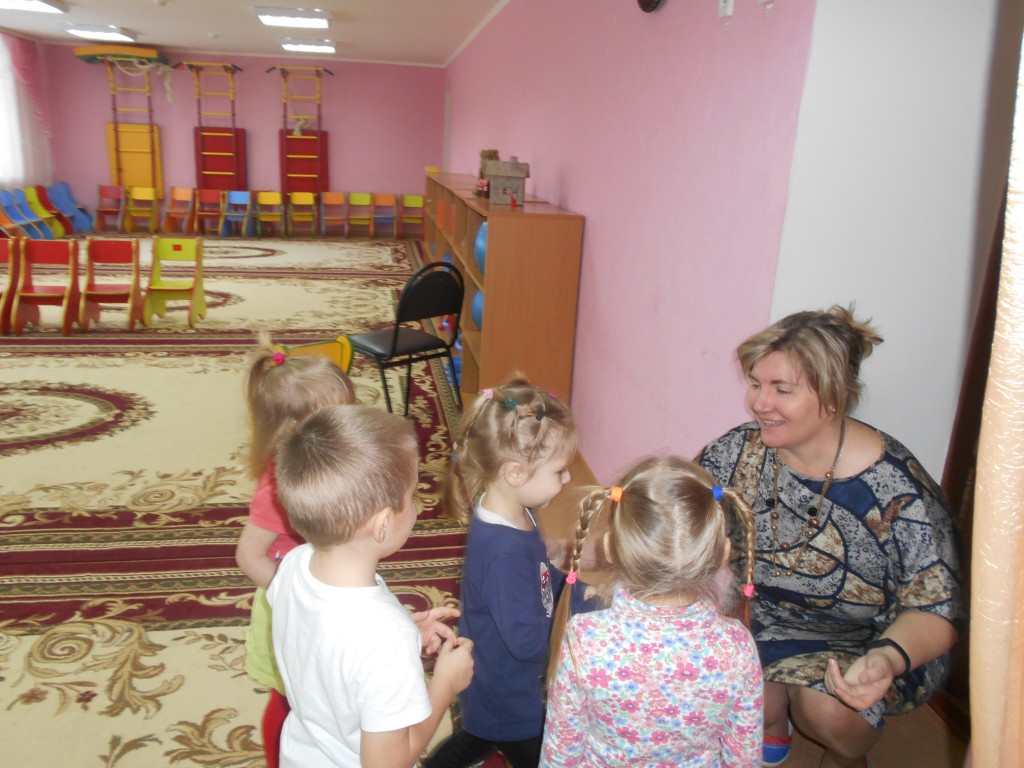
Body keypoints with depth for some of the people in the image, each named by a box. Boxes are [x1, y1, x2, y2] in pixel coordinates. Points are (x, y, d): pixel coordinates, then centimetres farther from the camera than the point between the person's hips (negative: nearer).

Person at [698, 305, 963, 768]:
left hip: (864, 642, -3)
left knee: (827, 703, -30)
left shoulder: (896, 488, -24)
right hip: (765, 617, 4)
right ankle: (770, 721, 14)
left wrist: (889, 658, -40)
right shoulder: (738, 452, -13)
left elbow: (935, 611, -20)